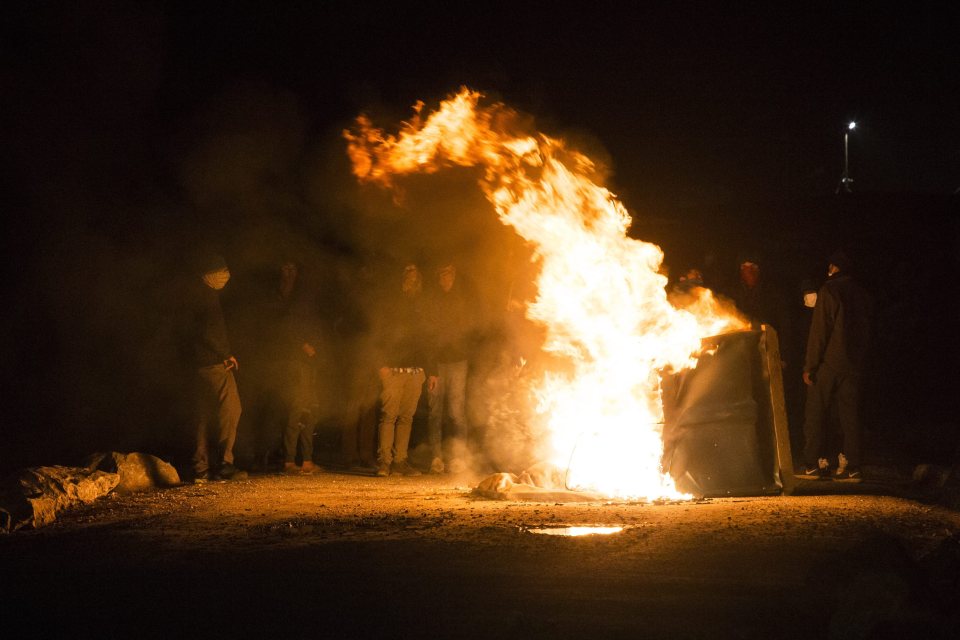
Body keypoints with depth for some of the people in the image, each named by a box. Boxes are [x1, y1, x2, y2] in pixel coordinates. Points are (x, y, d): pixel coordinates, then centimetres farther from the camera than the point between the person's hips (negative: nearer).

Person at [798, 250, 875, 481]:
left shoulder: (829, 291, -8)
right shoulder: (863, 295, 11)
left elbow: (819, 330, -11)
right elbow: (868, 330, 15)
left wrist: (810, 365, -10)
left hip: (828, 363, -6)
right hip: (854, 365, 6)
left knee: (816, 414, 1)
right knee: (850, 414, 6)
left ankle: (815, 463, -1)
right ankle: (850, 466, 1)